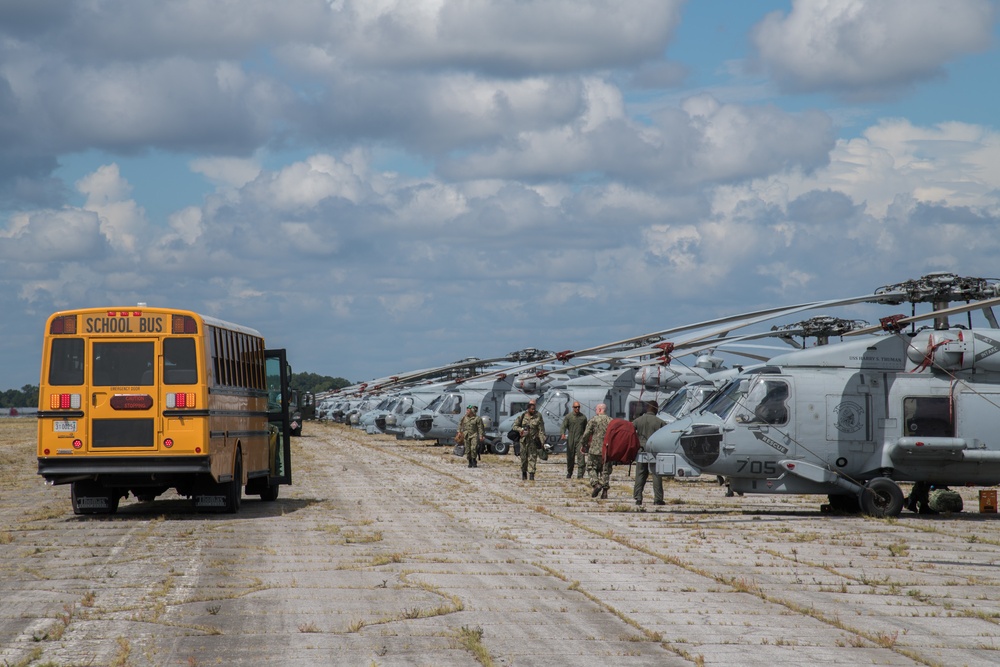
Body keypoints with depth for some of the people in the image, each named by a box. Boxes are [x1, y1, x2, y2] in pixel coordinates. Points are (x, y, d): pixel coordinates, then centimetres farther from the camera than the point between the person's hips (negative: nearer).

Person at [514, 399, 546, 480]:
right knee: (523, 458, 9)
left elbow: (541, 430, -5)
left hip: (533, 441, -2)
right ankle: (524, 473, 24)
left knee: (532, 457, -8)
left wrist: (543, 442, -12)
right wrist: (520, 429, -12)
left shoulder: (538, 417, -2)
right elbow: (515, 425, 9)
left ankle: (531, 475, -9)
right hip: (523, 440, 2)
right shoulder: (523, 416, 4)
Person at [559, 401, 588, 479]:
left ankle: (580, 474, -16)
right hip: (570, 440, 0)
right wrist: (562, 434, -29)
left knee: (581, 456, -14)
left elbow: (586, 429, 17)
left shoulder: (583, 417, 7)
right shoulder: (568, 417, 2)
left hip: (580, 440, 0)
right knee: (570, 457, 8)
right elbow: (563, 426, -8)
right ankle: (569, 473, 26)